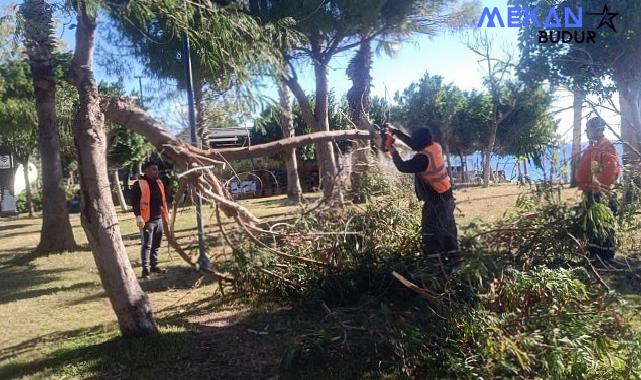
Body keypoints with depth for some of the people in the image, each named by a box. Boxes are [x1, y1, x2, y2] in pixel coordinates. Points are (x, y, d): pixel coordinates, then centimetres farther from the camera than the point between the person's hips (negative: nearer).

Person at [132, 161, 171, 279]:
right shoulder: (139, 184, -9)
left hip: (158, 219, 7)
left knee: (156, 245, 14)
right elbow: (134, 201, -12)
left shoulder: (159, 182, 15)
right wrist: (138, 216, -21)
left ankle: (154, 266, 25)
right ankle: (145, 269, -2)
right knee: (147, 245, -6)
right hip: (147, 220, -7)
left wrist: (166, 214, 19)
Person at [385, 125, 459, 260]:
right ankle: (452, 253, 30)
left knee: (430, 231, 2)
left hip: (436, 200, -9)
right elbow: (414, 144, 14)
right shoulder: (435, 147, -1)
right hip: (447, 196, 9)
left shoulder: (423, 158, -26)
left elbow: (402, 166, -17)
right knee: (447, 227, 19)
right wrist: (397, 132, 17)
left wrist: (391, 148, -8)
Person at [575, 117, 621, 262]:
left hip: (603, 194, -9)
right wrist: (585, 187, 14)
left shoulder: (607, 146, -11)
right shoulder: (591, 148, 17)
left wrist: (600, 190, -22)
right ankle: (594, 254, 22)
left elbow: (611, 170, -21)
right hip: (592, 193, 9)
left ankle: (607, 257, 5)